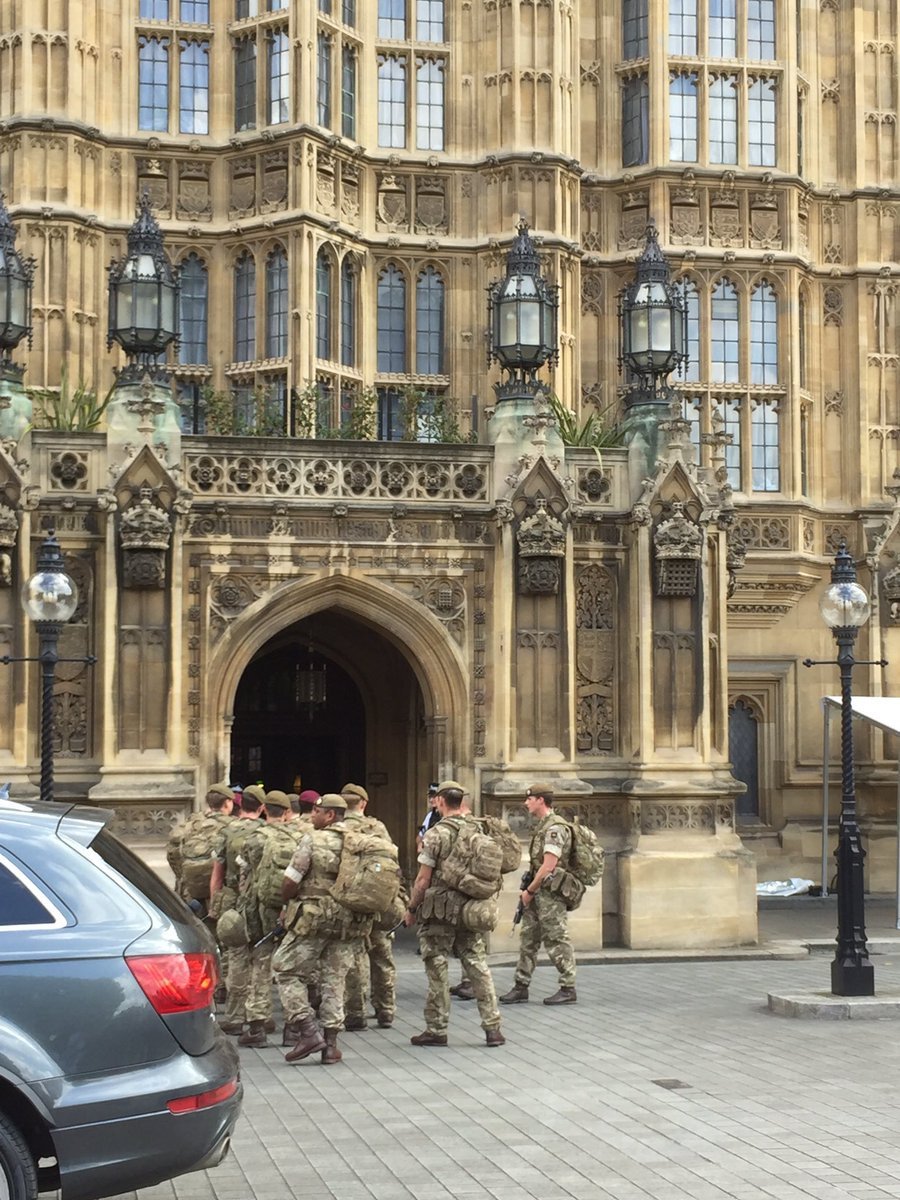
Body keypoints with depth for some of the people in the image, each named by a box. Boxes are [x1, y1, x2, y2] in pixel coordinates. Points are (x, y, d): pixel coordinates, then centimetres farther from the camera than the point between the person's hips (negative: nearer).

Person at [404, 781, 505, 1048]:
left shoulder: (436, 834, -11)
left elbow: (424, 879, -11)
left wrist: (411, 909, 0)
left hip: (439, 913, -5)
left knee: (437, 971, 2)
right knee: (478, 966, 7)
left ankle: (436, 1030, 6)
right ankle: (492, 1027, 4)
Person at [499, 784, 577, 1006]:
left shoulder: (555, 827, -17)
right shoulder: (541, 826, 16)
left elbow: (549, 866, -21)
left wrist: (530, 890, -14)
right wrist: (528, 890, 13)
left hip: (551, 892, -10)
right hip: (538, 894, 10)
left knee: (557, 941, -4)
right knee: (528, 939, 11)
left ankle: (568, 989, 3)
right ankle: (521, 987, 15)